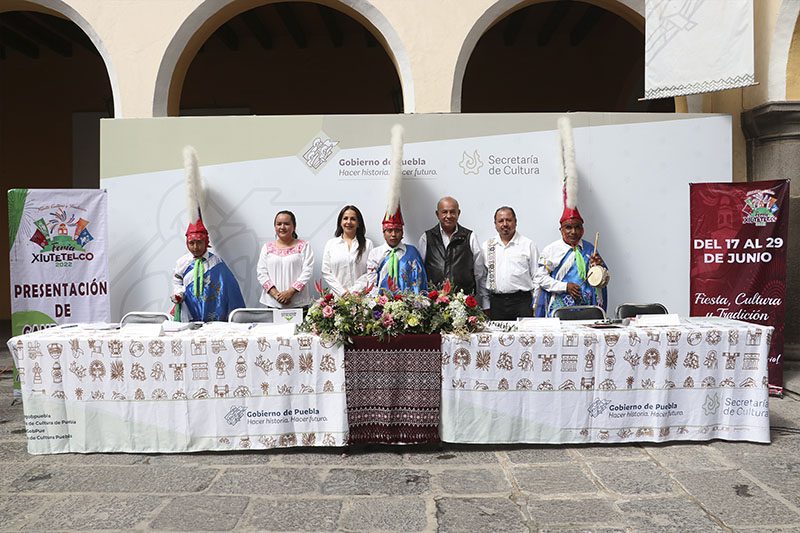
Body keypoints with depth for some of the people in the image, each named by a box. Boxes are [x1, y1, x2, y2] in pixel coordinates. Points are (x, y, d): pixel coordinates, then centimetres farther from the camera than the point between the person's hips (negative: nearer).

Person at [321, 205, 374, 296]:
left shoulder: (367, 244, 8)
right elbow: (326, 272, 6)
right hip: (337, 295, 1)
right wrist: (342, 292, -4)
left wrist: (353, 292, -9)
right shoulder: (330, 244, 11)